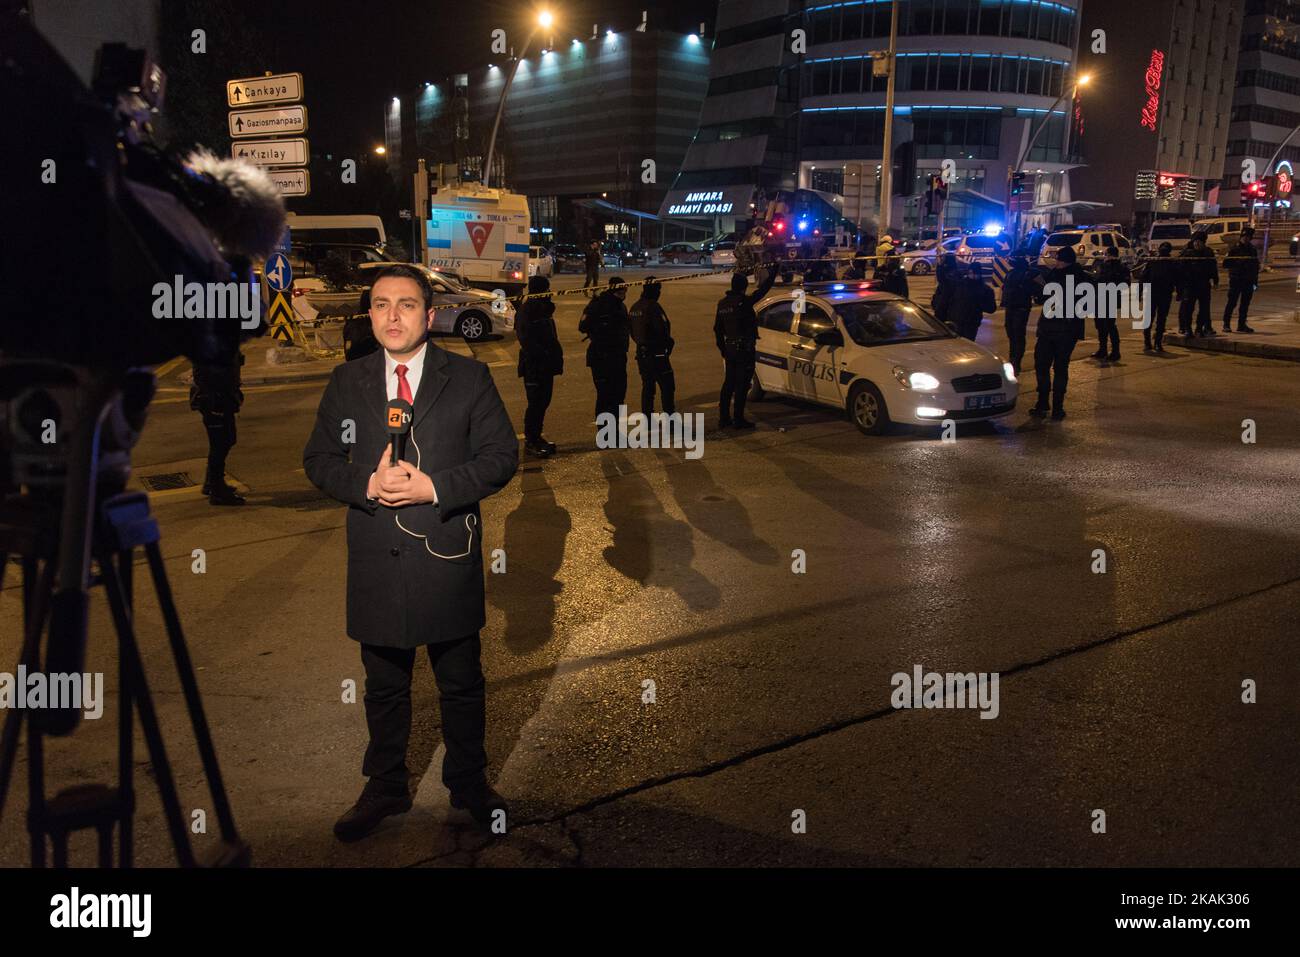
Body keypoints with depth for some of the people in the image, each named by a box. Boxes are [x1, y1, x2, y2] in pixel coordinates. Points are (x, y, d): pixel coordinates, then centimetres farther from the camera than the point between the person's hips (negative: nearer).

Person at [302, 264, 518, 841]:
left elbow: (501, 454, -5)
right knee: (384, 688, 17)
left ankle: (469, 784, 36)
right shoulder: (346, 382, 5)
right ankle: (385, 789, 38)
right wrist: (366, 483, -15)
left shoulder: (469, 378, -2)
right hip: (376, 564, 2)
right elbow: (319, 460, 6)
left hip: (449, 560, -1)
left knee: (461, 685, 14)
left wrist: (437, 487, -18)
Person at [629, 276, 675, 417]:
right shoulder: (653, 307, -16)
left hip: (642, 352, 8)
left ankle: (647, 420, 15)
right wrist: (668, 343, -1)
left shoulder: (634, 308, 10)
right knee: (667, 386, -3)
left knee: (647, 386, 13)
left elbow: (632, 332, 15)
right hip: (657, 353, -8)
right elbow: (662, 329, -18)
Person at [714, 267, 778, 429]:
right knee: (742, 385, -2)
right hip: (744, 348, -7)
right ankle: (738, 419, 0)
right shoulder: (743, 301, -15)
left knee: (728, 383, 13)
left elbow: (717, 328, 13)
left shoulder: (722, 303, 7)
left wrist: (722, 348, 21)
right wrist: (772, 272, 0)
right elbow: (762, 289, -12)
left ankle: (724, 417, 15)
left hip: (729, 348, 7)